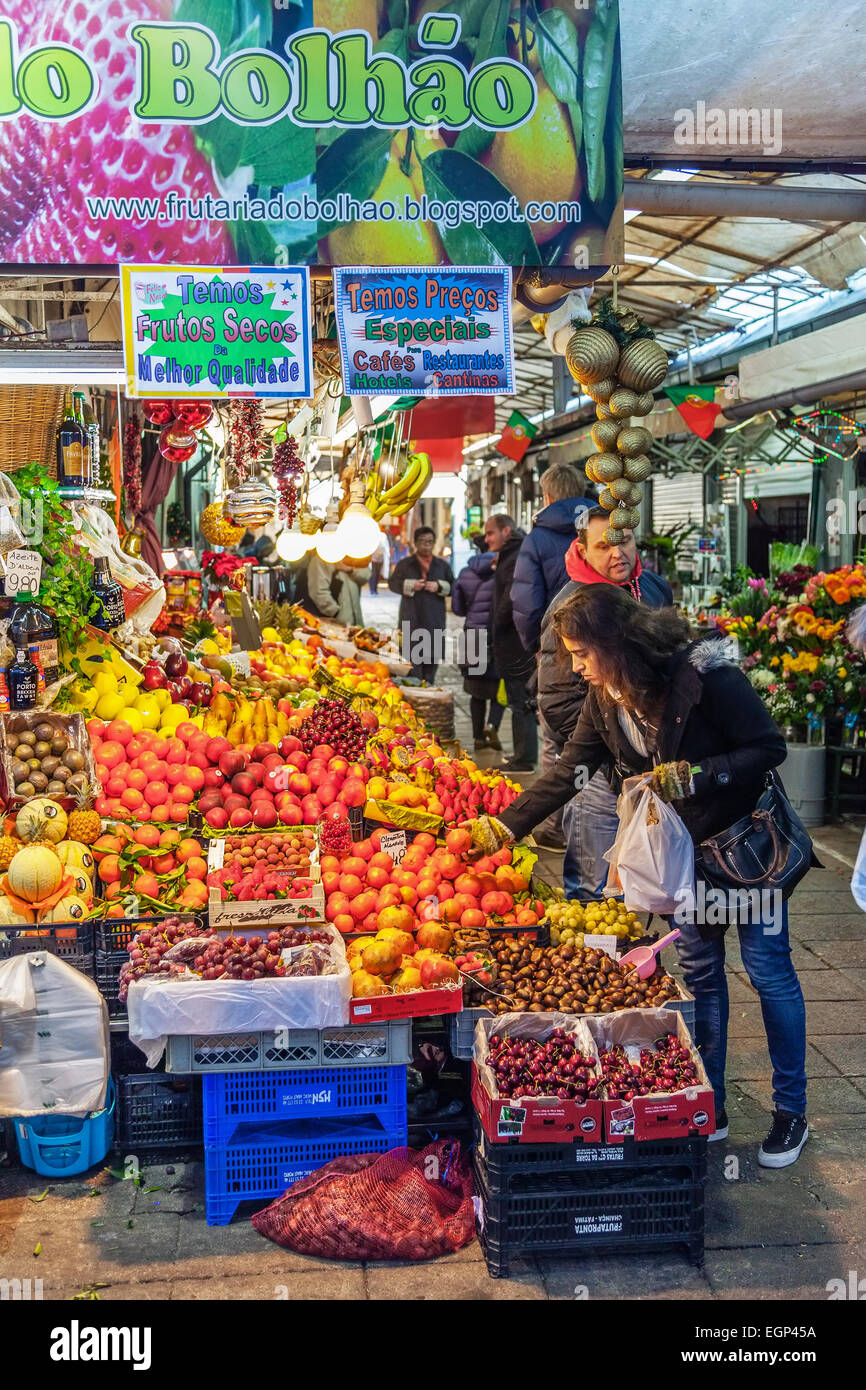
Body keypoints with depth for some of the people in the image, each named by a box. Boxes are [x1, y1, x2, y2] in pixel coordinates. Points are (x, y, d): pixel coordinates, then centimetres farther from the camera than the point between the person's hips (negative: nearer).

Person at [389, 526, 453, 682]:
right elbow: (393, 583, 4)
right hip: (411, 619, -2)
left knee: (433, 656, 5)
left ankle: (428, 686, 15)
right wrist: (410, 585, -11)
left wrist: (439, 586, -9)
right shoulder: (405, 564, 8)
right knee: (412, 657, -3)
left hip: (435, 620, 2)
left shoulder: (442, 565, 12)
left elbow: (453, 587, 11)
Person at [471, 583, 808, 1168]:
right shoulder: (605, 702, -6)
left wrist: (692, 776, -30)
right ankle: (709, 1108, 24)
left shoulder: (705, 676, -26)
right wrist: (501, 827, -5)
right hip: (683, 851, 6)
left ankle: (791, 1114, 18)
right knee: (701, 972, 12)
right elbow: (565, 775, -1)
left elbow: (769, 748, -21)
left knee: (769, 970, 4)